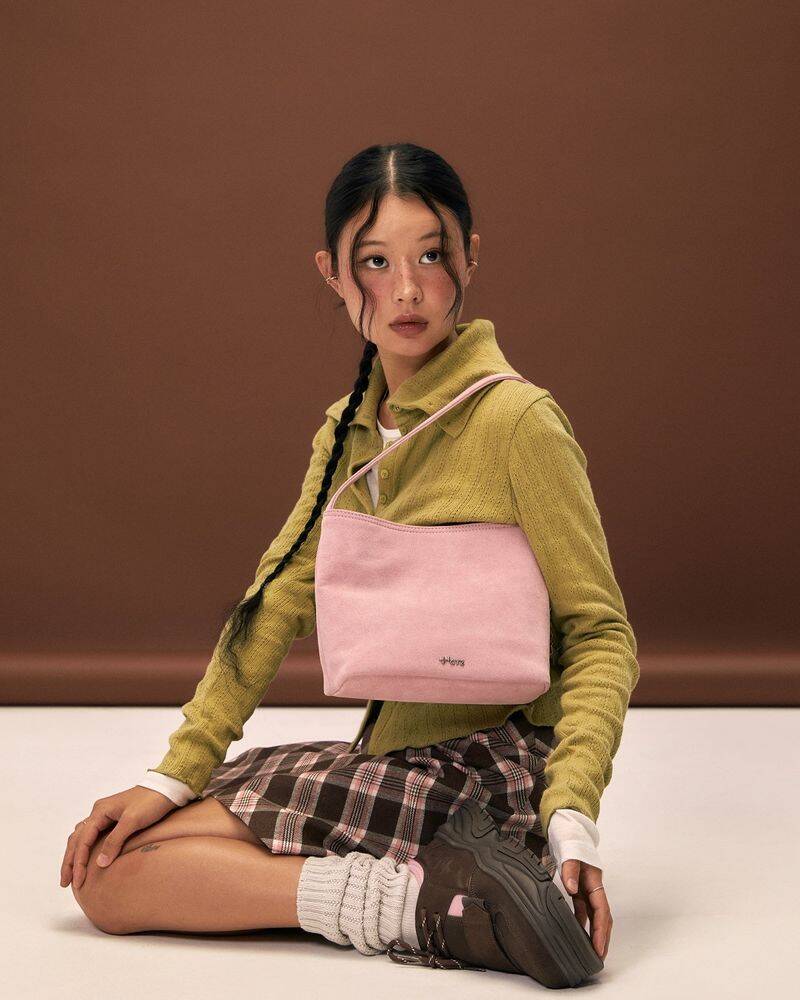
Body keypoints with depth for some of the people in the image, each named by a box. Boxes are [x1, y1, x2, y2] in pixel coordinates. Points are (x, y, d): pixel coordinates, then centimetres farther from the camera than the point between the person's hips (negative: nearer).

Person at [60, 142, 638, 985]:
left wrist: (572, 819, -24)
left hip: (489, 770, -8)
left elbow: (600, 630, -11)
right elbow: (279, 602, 9)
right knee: (107, 853, 4)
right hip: (393, 754, 8)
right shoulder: (346, 432, 11)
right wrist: (172, 777, 0)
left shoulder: (515, 421, -12)